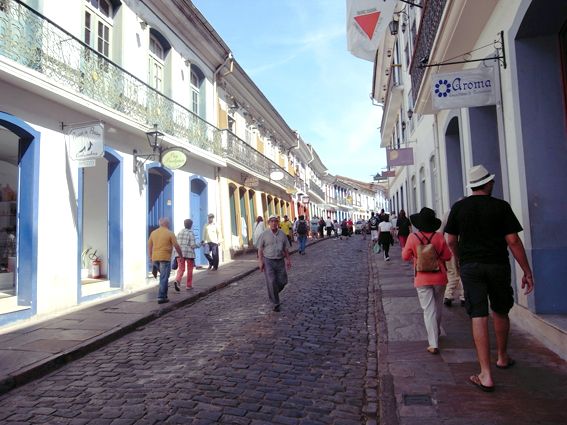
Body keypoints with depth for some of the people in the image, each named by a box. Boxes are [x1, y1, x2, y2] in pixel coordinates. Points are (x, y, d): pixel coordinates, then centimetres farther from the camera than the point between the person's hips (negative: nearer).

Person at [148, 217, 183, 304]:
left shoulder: (153, 233, 10)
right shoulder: (170, 233, -6)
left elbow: (149, 246, 13)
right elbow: (176, 246, -6)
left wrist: (151, 257, 22)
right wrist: (181, 255, 8)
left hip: (155, 258, 6)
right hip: (165, 258, -6)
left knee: (163, 276, 22)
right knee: (164, 278, -1)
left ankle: (163, 294, 22)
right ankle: (161, 297, -1)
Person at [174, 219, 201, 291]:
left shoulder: (179, 232, 8)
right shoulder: (191, 233, -8)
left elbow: (176, 243, 8)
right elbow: (193, 245, -12)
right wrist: (199, 245, 5)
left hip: (180, 253, 4)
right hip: (189, 253, -4)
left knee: (181, 269, 6)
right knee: (189, 270, 11)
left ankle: (177, 280, -20)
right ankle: (189, 285, 17)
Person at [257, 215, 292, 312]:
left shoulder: (282, 234, 5)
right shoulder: (265, 234, -4)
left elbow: (285, 248, 13)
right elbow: (260, 249, -1)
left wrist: (288, 259, 7)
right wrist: (261, 261, -9)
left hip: (280, 261, 3)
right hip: (268, 261, -3)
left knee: (283, 281, 3)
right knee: (272, 282, -8)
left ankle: (273, 293, 33)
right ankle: (276, 304, 5)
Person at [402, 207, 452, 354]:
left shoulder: (413, 237, -11)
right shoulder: (439, 237, -7)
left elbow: (405, 256, -2)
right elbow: (447, 256, -1)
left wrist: (404, 248, 16)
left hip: (422, 279, -2)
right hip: (439, 277, 2)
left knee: (428, 310, 0)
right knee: (438, 307, 22)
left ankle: (433, 344, -5)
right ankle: (436, 332, 42)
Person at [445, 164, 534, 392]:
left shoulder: (458, 207, 0)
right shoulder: (501, 206, -5)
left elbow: (451, 240, 2)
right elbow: (513, 241, -9)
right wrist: (527, 271, -3)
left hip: (470, 267, 0)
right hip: (498, 265, 0)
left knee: (478, 317, -1)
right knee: (500, 312, 20)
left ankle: (486, 375, -2)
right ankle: (502, 357, 40)